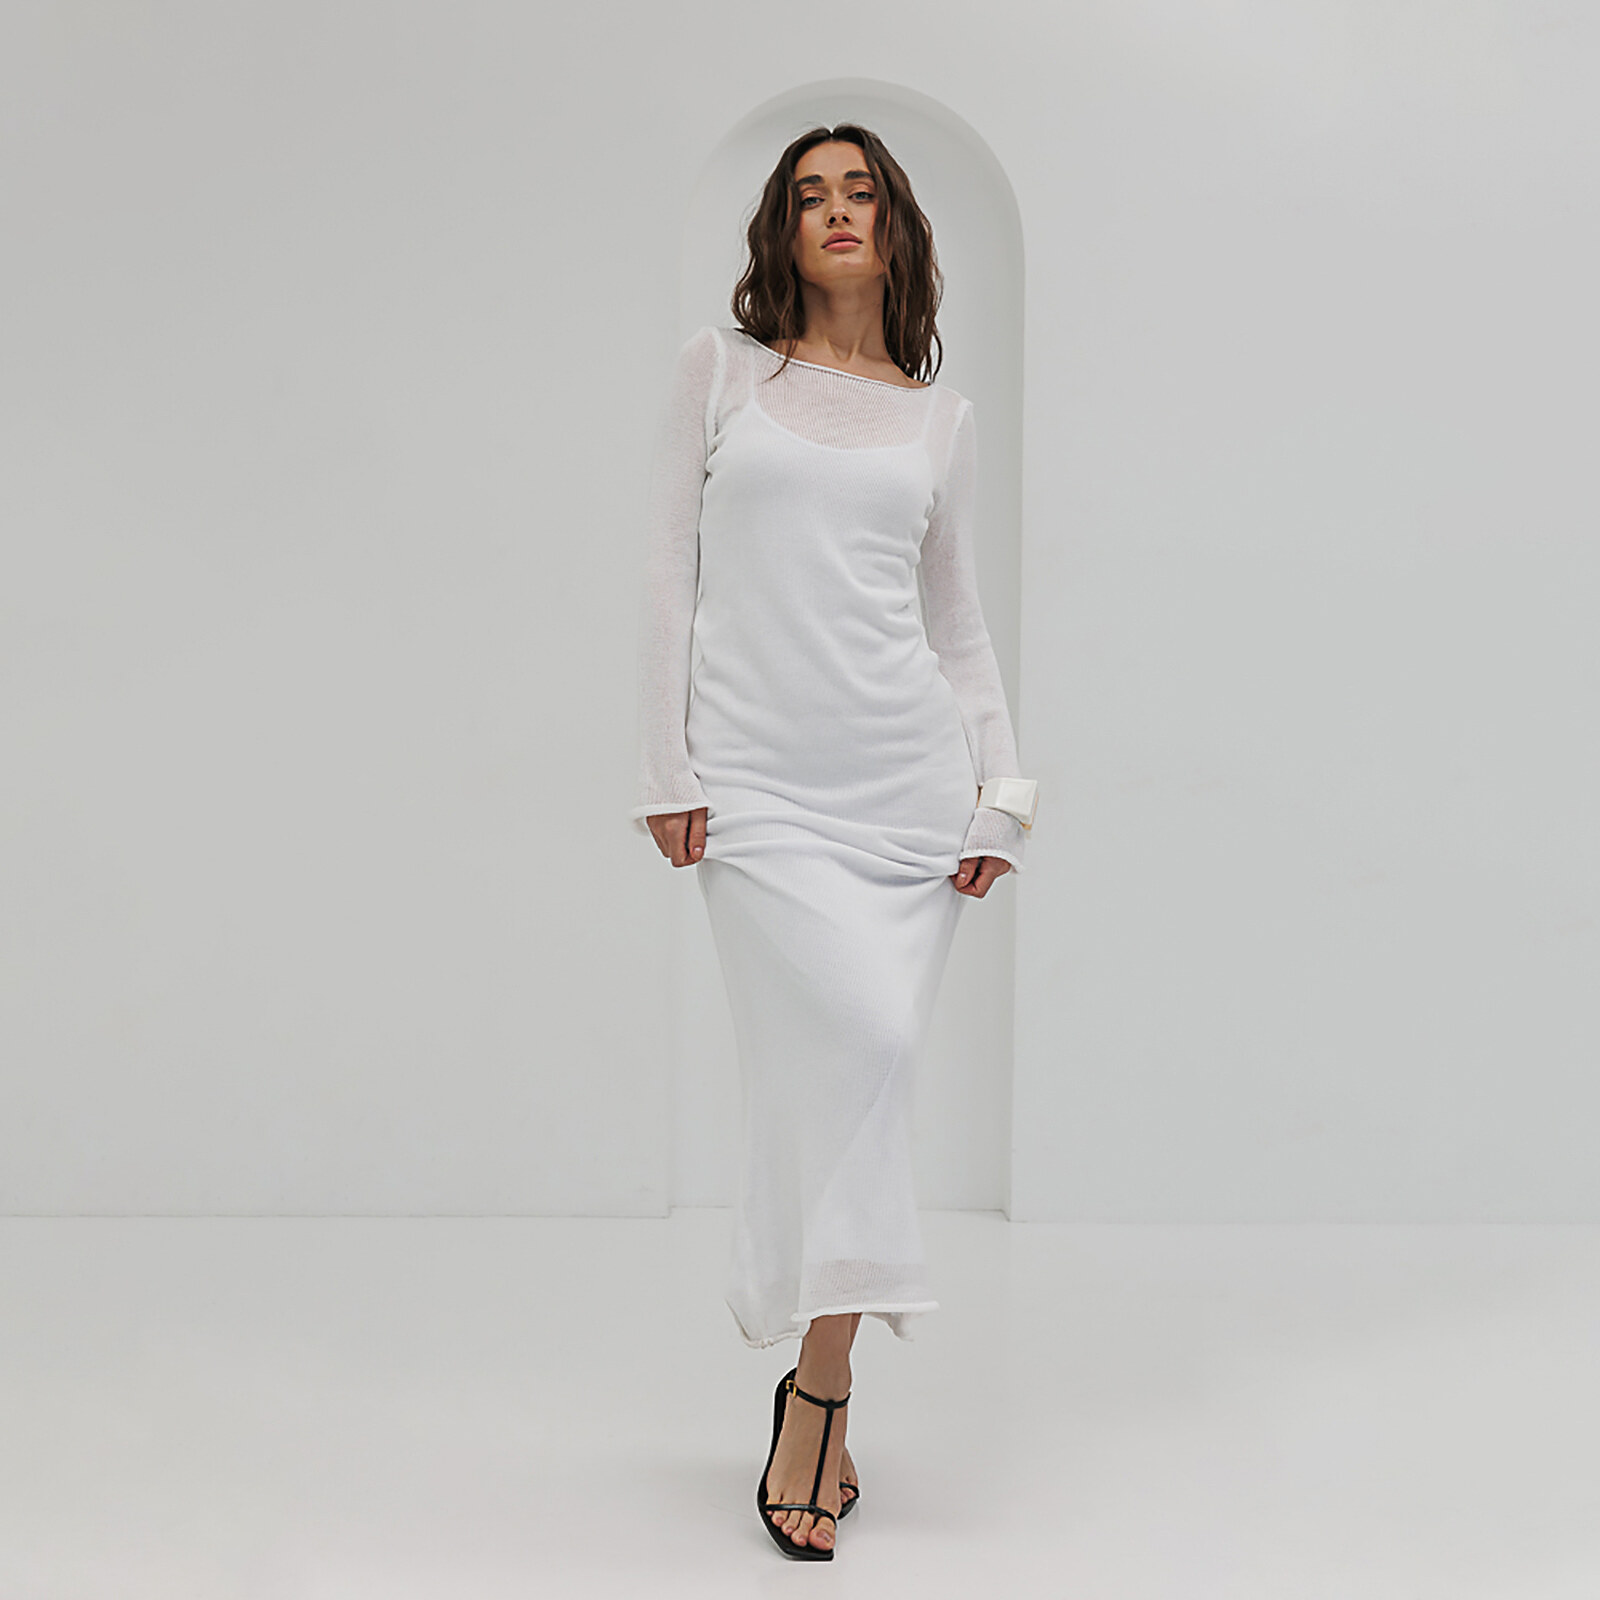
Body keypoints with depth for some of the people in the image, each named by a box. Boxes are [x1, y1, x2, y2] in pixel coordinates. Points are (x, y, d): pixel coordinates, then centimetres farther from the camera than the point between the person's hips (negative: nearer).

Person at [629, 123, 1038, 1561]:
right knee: (855, 1042, -17)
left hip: (908, 768, 2)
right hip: (761, 779, -2)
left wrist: (1002, 790, 8)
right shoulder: (721, 368, 10)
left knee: (859, 1070, 0)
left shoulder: (942, 416, 15)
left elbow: (958, 618, 17)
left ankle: (814, 1386, 12)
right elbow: (671, 572, 5)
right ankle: (825, 1388, -4)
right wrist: (669, 767, -2)